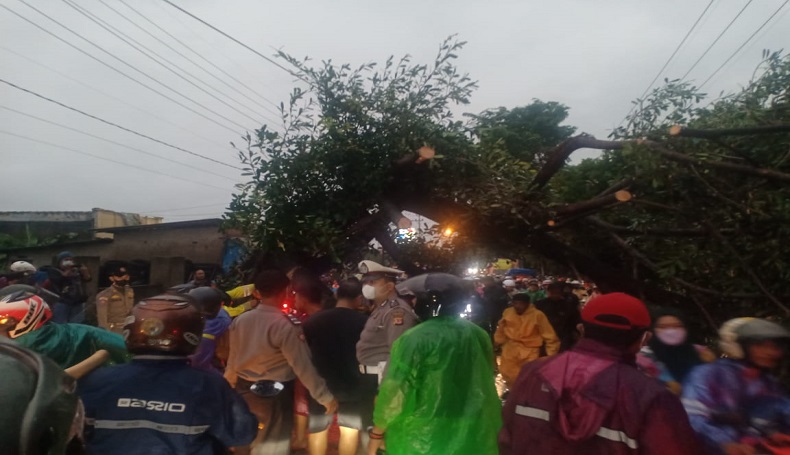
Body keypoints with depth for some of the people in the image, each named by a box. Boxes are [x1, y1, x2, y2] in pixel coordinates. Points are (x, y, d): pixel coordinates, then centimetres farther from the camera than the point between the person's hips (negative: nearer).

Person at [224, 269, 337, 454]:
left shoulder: (240, 320, -4)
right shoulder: (287, 325, -22)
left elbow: (233, 359, 5)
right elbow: (303, 366, -21)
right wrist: (325, 397, -14)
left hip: (244, 391, 6)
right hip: (275, 394, -6)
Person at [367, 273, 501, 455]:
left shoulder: (415, 338, -20)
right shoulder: (480, 335, -4)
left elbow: (395, 391, -17)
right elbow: (486, 382, 8)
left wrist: (376, 434, -4)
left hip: (422, 440, -5)